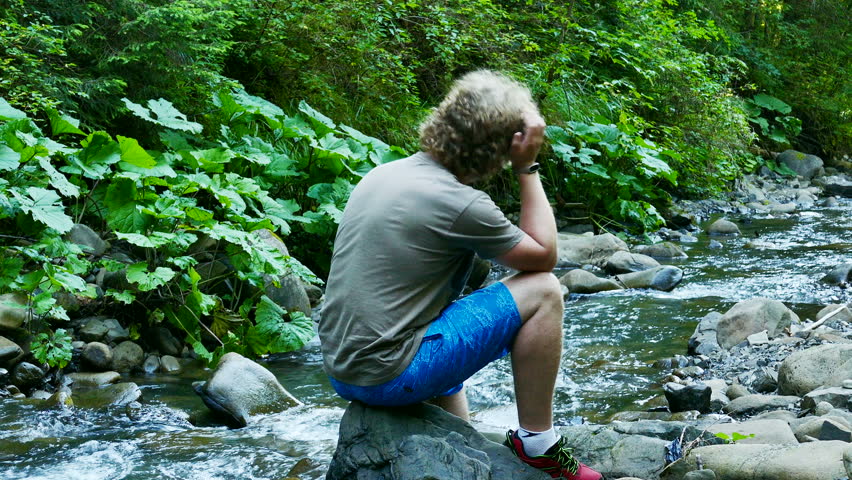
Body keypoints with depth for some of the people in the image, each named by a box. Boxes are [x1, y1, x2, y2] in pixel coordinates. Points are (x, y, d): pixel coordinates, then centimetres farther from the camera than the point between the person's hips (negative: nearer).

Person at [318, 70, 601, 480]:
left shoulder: (382, 174, 7)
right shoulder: (459, 204, -18)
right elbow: (544, 256, -4)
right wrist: (528, 168, -1)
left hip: (341, 370, 9)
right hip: (388, 376, -9)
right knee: (542, 292, -4)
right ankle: (536, 443, 6)